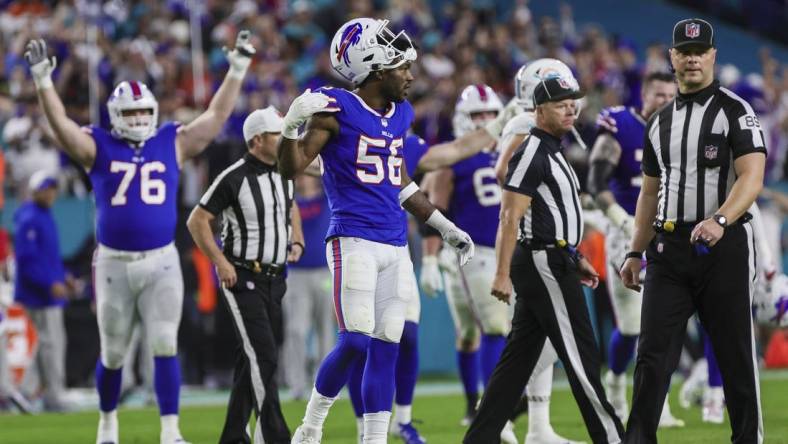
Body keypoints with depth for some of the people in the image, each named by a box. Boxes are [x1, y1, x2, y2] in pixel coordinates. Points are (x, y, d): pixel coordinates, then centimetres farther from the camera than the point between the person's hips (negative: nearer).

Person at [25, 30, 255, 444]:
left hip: (161, 262, 0)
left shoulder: (173, 144, 5)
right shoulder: (98, 149, 1)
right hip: (113, 265, 0)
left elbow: (217, 115, 6)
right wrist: (42, 80, -23)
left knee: (165, 345, -8)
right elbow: (61, 124, -11)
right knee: (112, 353, 11)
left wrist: (237, 70, 1)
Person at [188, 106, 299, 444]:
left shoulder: (283, 174, 7)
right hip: (243, 277, -7)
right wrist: (220, 262, -16)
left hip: (274, 277, 7)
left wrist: (297, 241, 9)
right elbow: (197, 221, -11)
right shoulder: (234, 178, -16)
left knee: (252, 359, 11)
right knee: (263, 357, -13)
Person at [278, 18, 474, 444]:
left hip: (394, 247, 7)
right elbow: (291, 168, -11)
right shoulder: (338, 110, -7)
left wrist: (446, 228, 27)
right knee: (356, 341, -14)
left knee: (385, 350, 5)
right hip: (353, 240, -7)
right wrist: (293, 124, -28)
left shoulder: (400, 114, 14)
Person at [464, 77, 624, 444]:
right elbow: (510, 218, -19)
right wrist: (502, 274, -23)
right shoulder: (532, 153, -14)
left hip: (552, 262, 10)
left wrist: (576, 260, 24)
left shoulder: (552, 152, 18)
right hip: (544, 263, -10)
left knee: (519, 357, 10)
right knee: (580, 355, -5)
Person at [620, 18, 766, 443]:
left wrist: (720, 220, -31)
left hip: (724, 248, -5)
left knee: (735, 355, 1)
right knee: (653, 354, -2)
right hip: (668, 248, 5)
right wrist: (635, 253, 14)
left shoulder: (735, 111, -3)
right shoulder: (660, 122, 17)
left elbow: (752, 176, -15)